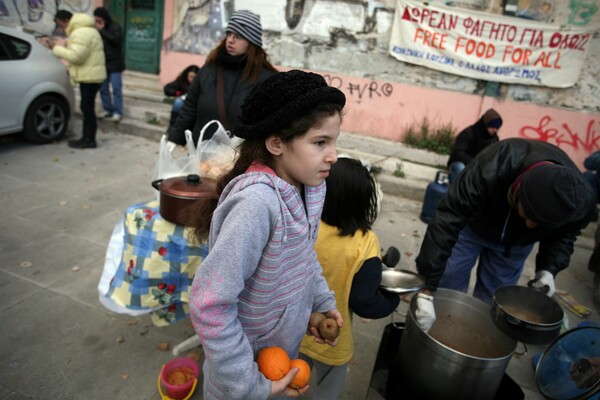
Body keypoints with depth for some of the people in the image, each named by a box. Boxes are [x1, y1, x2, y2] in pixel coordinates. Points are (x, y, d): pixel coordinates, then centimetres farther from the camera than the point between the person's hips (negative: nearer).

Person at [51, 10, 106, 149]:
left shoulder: (81, 33, -17)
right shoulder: (81, 29, 19)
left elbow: (76, 56, -23)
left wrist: (56, 48, -12)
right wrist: (69, 68, 20)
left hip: (90, 76, -11)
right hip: (89, 74, 11)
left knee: (87, 107, -6)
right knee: (87, 107, 13)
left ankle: (89, 140, 2)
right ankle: (87, 138, 19)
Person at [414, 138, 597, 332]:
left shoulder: (582, 201, -32)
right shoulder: (490, 172, -46)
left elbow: (564, 234, -8)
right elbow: (446, 222, -48)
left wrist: (548, 269, -26)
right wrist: (427, 289, -50)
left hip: (516, 242, 3)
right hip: (471, 225, -2)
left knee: (490, 301, 6)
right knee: (447, 289, -1)